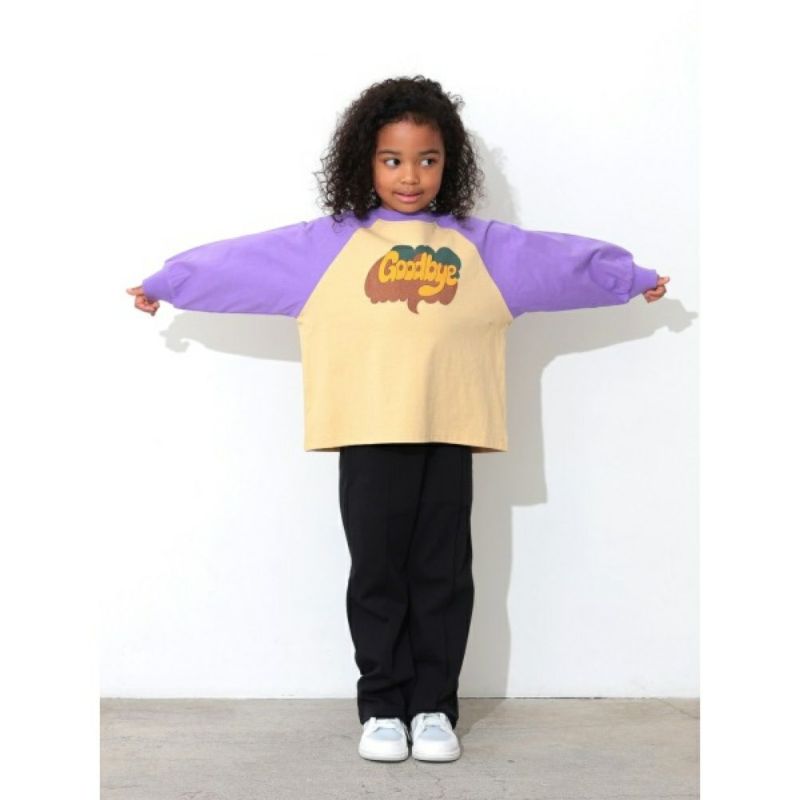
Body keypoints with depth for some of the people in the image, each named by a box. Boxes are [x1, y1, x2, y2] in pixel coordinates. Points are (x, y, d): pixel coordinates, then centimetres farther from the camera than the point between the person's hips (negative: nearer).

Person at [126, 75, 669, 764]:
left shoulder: (481, 246, 9)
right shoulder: (328, 244, 4)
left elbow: (565, 261, 18)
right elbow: (239, 261, 7)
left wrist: (633, 278, 25)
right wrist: (165, 284, 10)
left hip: (448, 438, 2)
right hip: (369, 439, -1)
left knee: (443, 576, 6)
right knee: (377, 574, 5)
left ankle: (434, 708, 17)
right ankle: (383, 707, 16)